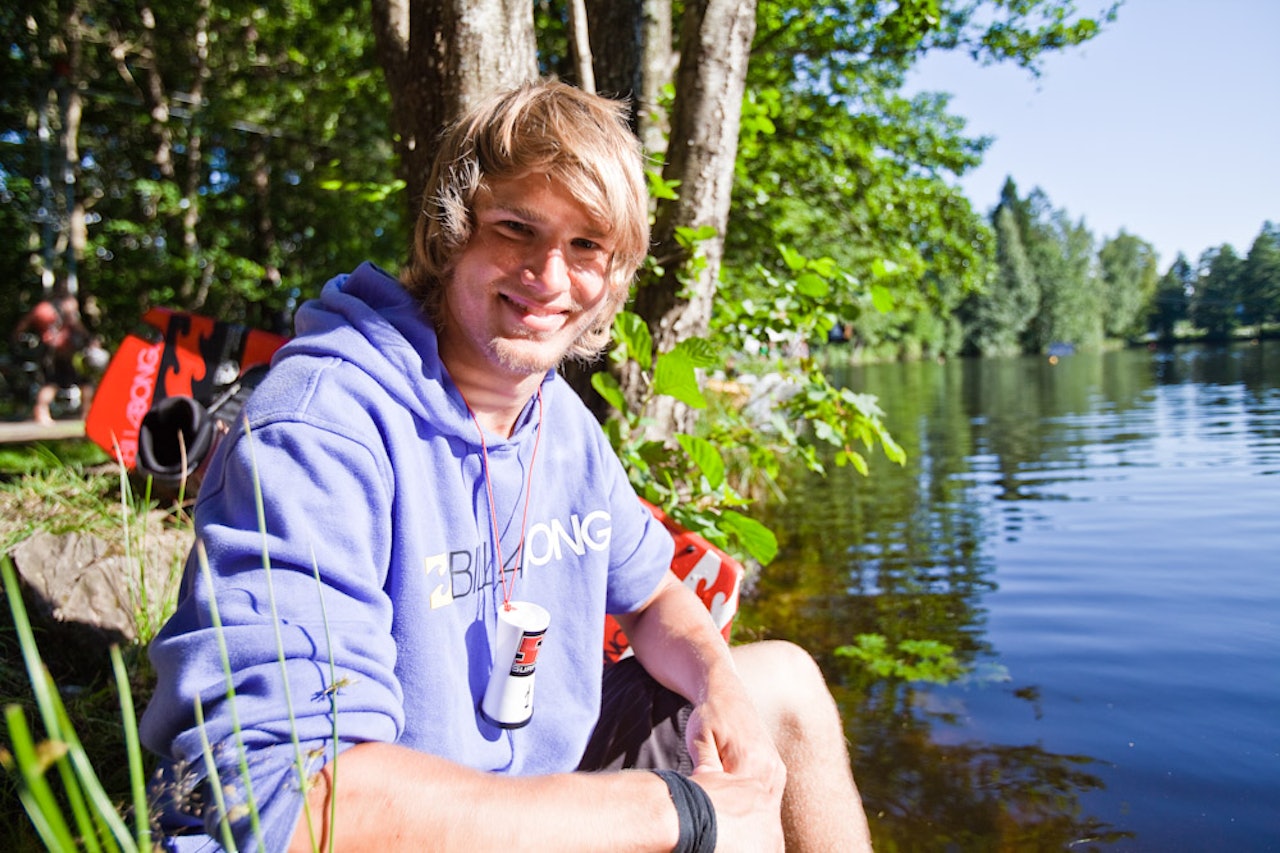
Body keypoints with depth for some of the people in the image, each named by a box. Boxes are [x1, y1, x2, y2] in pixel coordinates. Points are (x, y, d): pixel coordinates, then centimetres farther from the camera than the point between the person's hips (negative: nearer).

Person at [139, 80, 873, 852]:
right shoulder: (321, 426, -26)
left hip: (549, 772, 8)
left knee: (785, 683, 13)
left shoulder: (562, 417, 0)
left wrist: (721, 687, -10)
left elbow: (649, 593, 14)